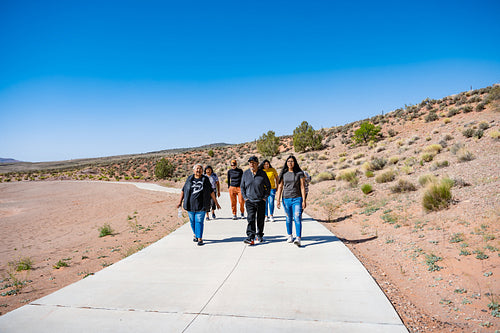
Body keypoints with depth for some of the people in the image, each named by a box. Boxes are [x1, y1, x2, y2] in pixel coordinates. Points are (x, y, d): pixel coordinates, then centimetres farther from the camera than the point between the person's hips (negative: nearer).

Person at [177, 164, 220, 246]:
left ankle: (200, 238, 0)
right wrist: (180, 201, 4)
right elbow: (183, 190, 9)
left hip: (201, 205, -2)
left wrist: (216, 202, 5)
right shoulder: (189, 179, 4)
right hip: (190, 204, 2)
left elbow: (211, 191, 5)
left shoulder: (205, 179, 1)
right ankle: (195, 234, 35)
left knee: (199, 221, -6)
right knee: (193, 221, 11)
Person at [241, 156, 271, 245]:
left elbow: (268, 186, 8)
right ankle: (250, 237, -12)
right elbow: (242, 187, 12)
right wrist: (245, 197, 2)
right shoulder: (245, 173, 3)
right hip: (249, 201, 0)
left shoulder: (262, 173, -1)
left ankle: (260, 236, 26)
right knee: (250, 219, -10)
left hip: (261, 201, 0)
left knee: (260, 220, 9)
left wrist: (265, 197, 0)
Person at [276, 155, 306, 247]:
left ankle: (298, 239, -17)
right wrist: (278, 200, -1)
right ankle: (290, 236, 29)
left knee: (297, 218, -13)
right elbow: (280, 187, 6)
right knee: (288, 219, 12)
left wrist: (304, 200, -8)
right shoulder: (283, 174, 6)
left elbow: (302, 187, -2)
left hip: (297, 199, -2)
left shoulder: (299, 173, 0)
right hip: (286, 199, 2)